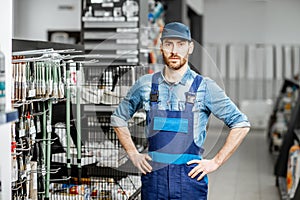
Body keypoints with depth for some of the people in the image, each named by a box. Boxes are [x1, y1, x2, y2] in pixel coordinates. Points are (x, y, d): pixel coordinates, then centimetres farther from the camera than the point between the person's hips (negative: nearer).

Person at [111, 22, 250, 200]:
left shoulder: (205, 87, -1)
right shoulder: (145, 85, 6)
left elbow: (241, 124, 2)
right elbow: (118, 118, 20)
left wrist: (215, 162, -2)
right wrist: (134, 155, 10)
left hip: (191, 178, -2)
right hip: (153, 176, 2)